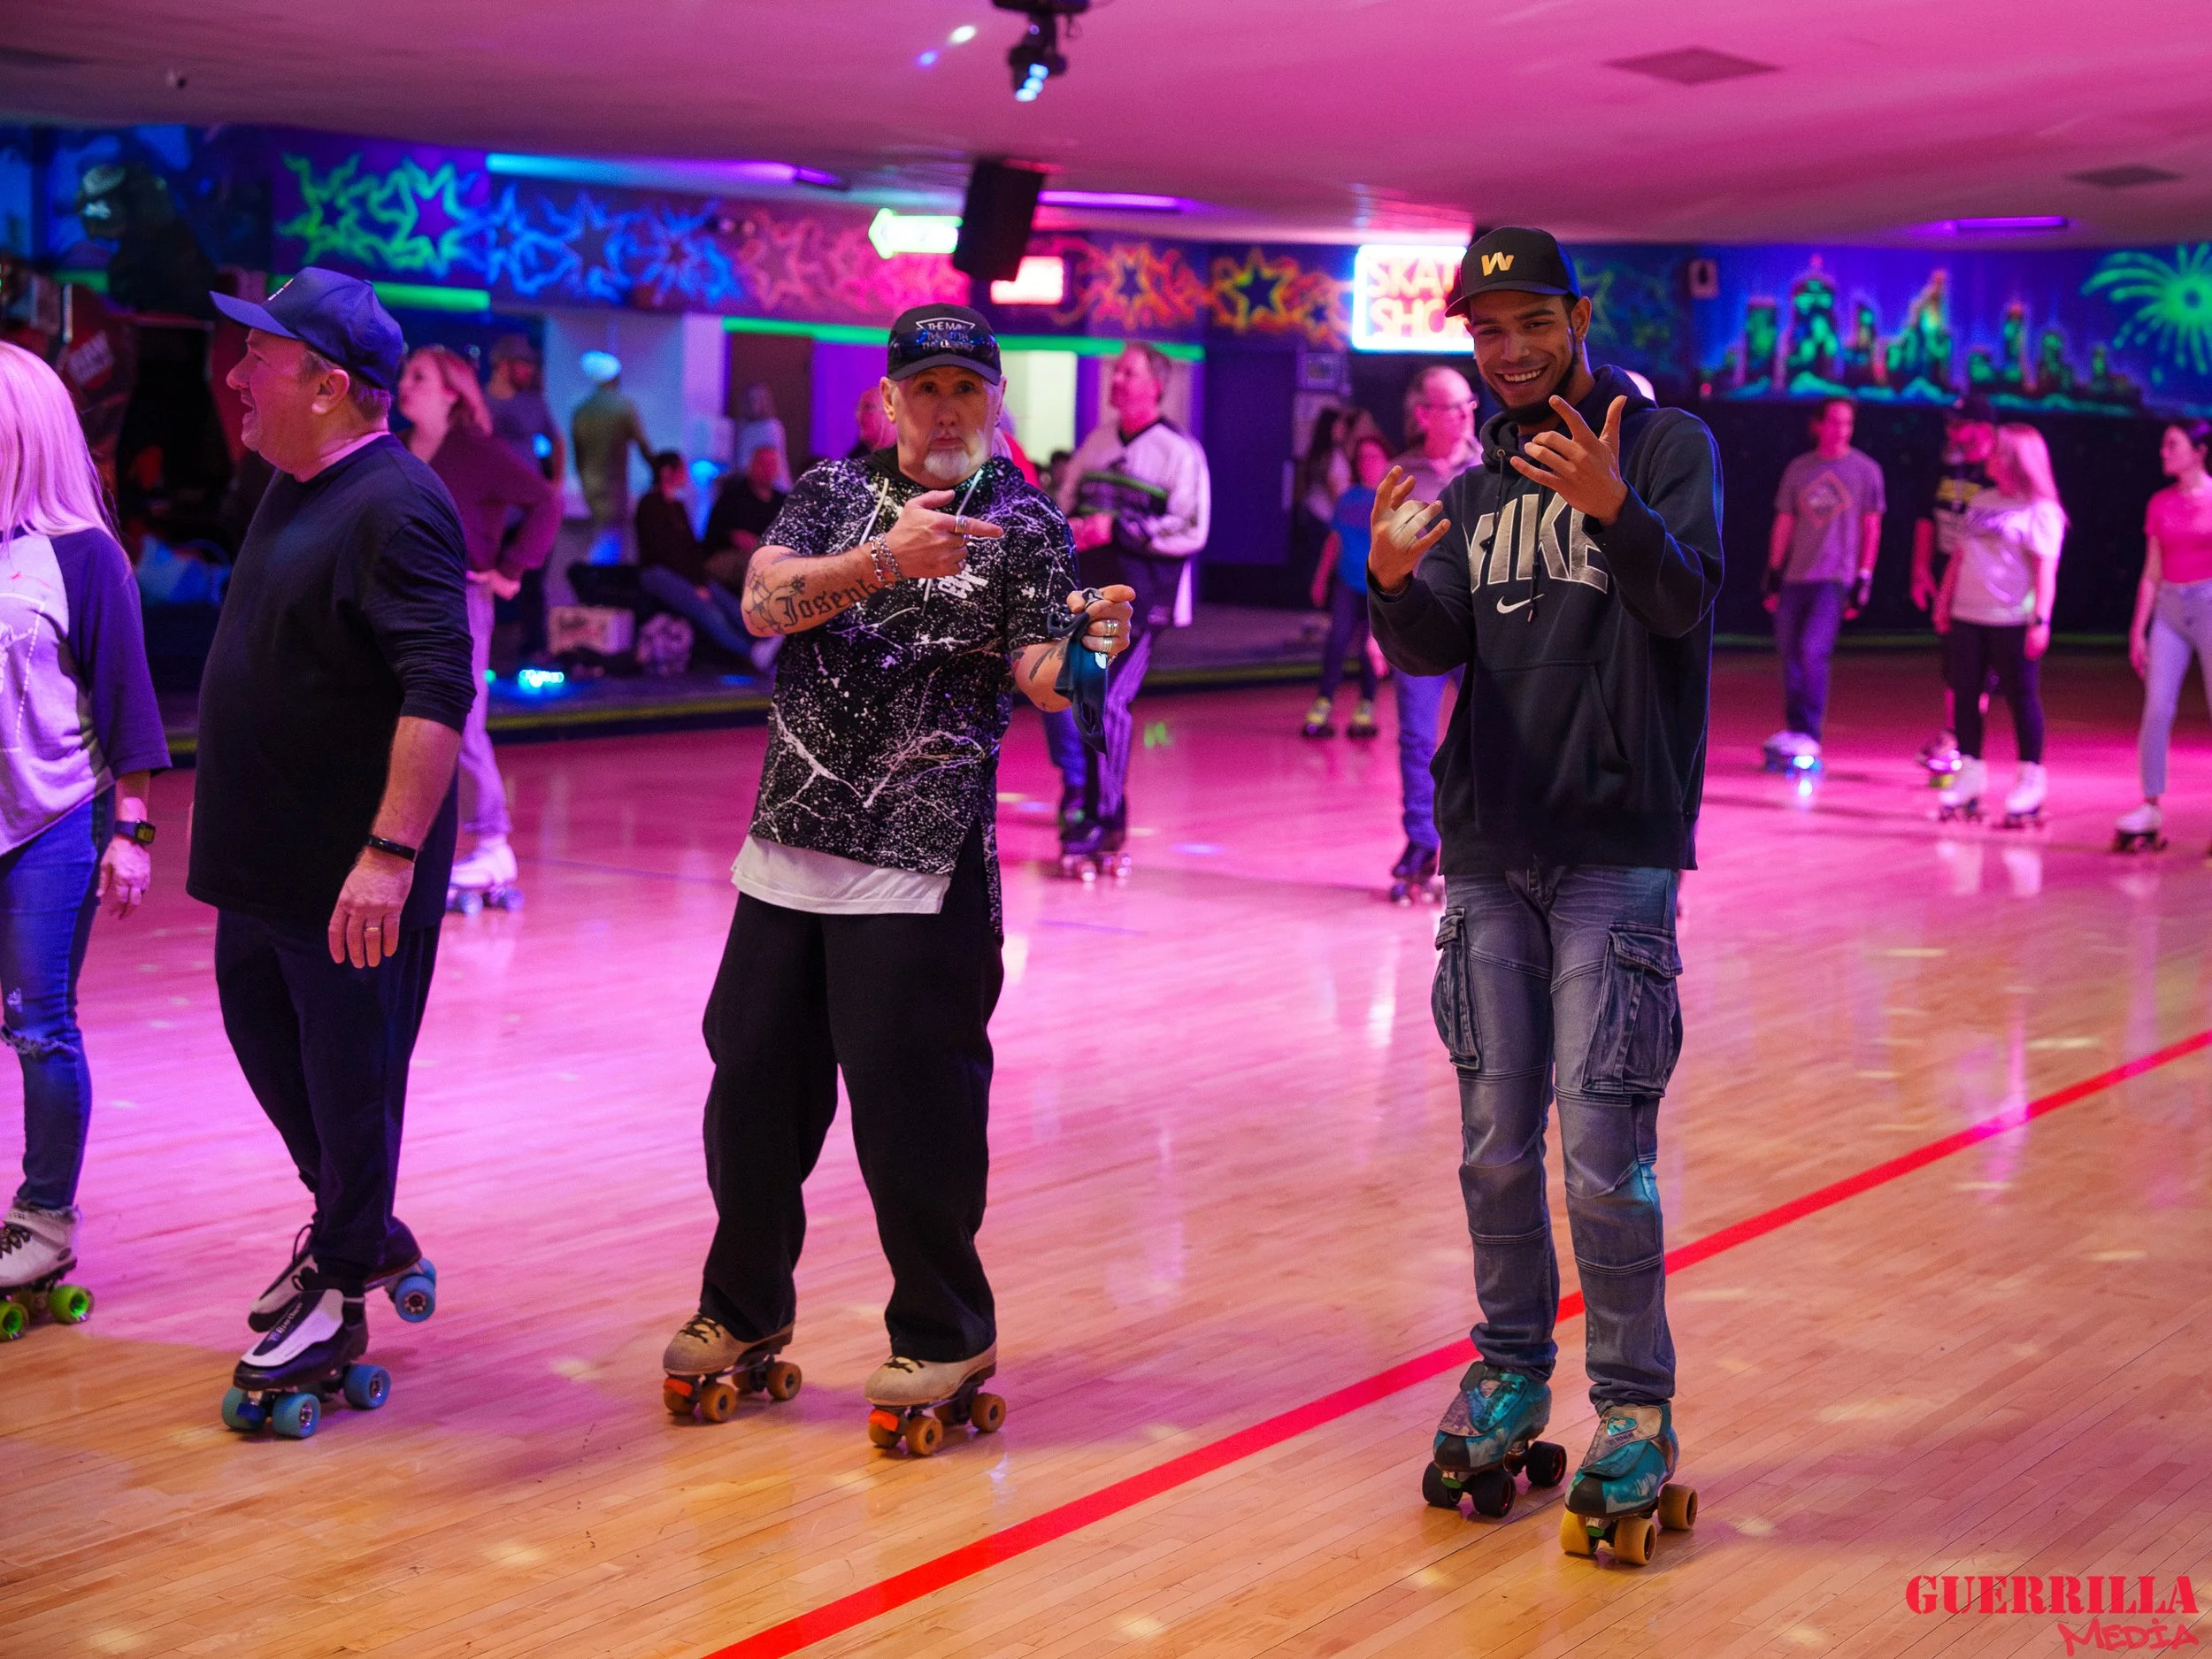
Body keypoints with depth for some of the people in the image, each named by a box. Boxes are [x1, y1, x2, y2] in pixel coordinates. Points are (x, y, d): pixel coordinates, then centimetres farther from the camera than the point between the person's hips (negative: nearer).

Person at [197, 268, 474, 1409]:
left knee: (350, 1074, 4)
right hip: (265, 850, 10)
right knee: (262, 1031, 21)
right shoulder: (295, 491, 10)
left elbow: (438, 690, -28)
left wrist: (390, 852, -34)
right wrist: (239, 834, 19)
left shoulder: (395, 508, -20)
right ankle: (353, 1225, 39)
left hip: (351, 871, -9)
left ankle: (339, 1296, 19)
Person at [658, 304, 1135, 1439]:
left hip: (923, 856, -4)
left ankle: (943, 1334, 14)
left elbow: (1039, 681, -11)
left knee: (907, 1093, -4)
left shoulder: (1023, 523, 1)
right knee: (753, 1077, 9)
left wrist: (1086, 645, -33)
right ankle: (745, 1307, 29)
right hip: (791, 836, 4)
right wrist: (885, 558, -24)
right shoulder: (835, 492, 9)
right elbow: (766, 602, -8)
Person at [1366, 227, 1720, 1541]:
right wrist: (1395, 582, -21)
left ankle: (1637, 1408, 8)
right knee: (1497, 1148, 10)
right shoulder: (1476, 487, 14)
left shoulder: (1668, 446, -1)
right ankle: (1512, 1372, 25)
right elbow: (1435, 649, 1)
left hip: (1618, 853, -5)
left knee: (1604, 1156, -7)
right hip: (1488, 851, 5)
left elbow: (1688, 600, -17)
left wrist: (1614, 510, -37)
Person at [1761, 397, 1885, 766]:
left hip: (1835, 577, -4)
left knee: (1813, 651, -16)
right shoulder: (1798, 468, 11)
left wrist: (1863, 581, -2)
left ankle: (1808, 735, -11)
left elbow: (1871, 528, 3)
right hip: (1795, 576, 4)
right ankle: (1794, 732, 13)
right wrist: (1773, 574, 10)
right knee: (1790, 653, 3)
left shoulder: (1865, 470, 2)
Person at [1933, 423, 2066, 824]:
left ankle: (2032, 780, 7)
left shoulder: (2040, 510, -5)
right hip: (1967, 617, 7)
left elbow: (2045, 568, -12)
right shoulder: (1982, 501, 15)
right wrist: (1944, 603, 15)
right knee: (1965, 692, 7)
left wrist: (2041, 619, -19)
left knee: (2021, 695, 0)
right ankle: (1970, 773, 16)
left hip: (2012, 620, -7)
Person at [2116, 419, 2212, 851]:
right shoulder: (2161, 504, 9)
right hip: (2169, 608, 4)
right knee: (2156, 710, -4)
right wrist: (2137, 631, 8)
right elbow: (2152, 573, 11)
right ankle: (2150, 809, 0)